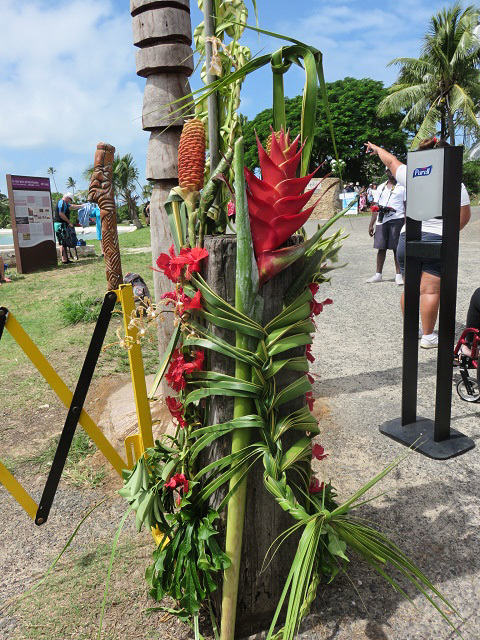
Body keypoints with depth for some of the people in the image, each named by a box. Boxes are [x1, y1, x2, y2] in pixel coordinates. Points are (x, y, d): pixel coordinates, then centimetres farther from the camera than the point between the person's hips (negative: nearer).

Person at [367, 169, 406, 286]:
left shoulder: (402, 187, 6)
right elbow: (376, 207, 17)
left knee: (396, 248, -2)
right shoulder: (381, 187, 17)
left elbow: (406, 206, 2)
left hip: (396, 220, -3)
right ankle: (378, 274, 14)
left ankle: (398, 275, 4)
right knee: (381, 248, 6)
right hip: (381, 220, 4)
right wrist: (371, 224, 11)